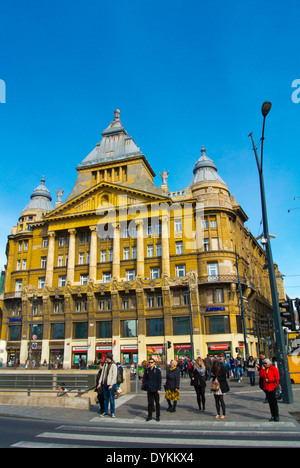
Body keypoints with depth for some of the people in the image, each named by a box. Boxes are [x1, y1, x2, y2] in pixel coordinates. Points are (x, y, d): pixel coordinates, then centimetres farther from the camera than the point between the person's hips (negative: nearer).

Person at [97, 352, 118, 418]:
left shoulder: (113, 365, -9)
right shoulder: (105, 364, 11)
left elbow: (114, 376, -12)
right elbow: (102, 374, 15)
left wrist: (111, 385, -17)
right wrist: (100, 383, 10)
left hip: (110, 384, -6)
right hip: (104, 383, 6)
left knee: (111, 398, -1)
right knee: (105, 398, 12)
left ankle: (112, 412, 9)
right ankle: (105, 411, 23)